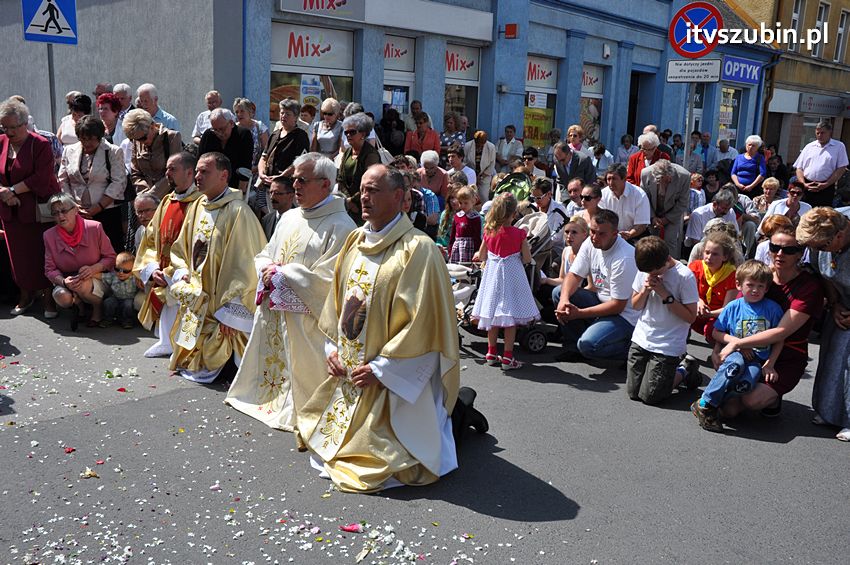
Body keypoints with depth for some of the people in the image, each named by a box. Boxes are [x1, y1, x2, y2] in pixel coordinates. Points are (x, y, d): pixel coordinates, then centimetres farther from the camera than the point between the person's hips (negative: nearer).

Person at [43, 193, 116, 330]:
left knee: (82, 285, -35)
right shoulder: (49, 235, -3)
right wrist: (63, 281, -23)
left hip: (96, 280, -1)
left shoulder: (94, 228, -9)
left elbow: (111, 257, -3)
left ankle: (98, 307, -3)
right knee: (62, 297, -32)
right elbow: (50, 270, -1)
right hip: (66, 282, 2)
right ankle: (78, 305, 5)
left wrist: (94, 268, -24)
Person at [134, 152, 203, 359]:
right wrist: (152, 268, -1)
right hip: (161, 282, 7)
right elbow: (149, 240, 17)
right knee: (167, 335, 8)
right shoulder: (166, 203, 14)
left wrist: (171, 275, -17)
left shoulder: (199, 203, -11)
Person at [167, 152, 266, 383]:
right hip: (194, 299, 7)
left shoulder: (238, 212, -18)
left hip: (219, 302, -7)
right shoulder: (197, 207, 6)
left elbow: (242, 266, -19)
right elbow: (180, 248, 19)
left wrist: (229, 311, -19)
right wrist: (181, 273, -1)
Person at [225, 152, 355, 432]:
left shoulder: (339, 227, -15)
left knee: (299, 365, 2)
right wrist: (268, 270, -7)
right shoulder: (290, 217, 11)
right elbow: (264, 255, 18)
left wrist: (281, 274, -15)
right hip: (272, 310, 8)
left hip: (305, 319, -8)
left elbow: (328, 278, -22)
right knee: (271, 361, 18)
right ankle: (268, 397, 37)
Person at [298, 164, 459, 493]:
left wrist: (381, 368, -19)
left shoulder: (417, 249, -18)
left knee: (378, 455, -4)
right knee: (326, 439, 18)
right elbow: (336, 300, 14)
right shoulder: (355, 241, 6)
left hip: (393, 380, -8)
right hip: (347, 369, 8)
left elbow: (422, 322, -21)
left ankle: (452, 416, 19)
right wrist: (333, 348, 3)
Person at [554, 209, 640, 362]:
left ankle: (631, 348, 0)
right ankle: (574, 347, 2)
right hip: (601, 300, 8)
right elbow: (574, 275, 0)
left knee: (588, 344, -27)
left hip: (625, 314, -8)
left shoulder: (624, 259, -27)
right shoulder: (590, 244, -4)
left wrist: (579, 313, -25)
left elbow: (618, 305, -24)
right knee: (558, 293, -5)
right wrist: (564, 300, -22)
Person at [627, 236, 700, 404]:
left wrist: (664, 294, -20)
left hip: (668, 346, -5)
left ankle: (685, 370, 19)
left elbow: (690, 317, -14)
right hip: (641, 340, 5)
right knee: (633, 393, 7)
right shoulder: (645, 270, 0)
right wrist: (645, 290, -13)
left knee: (649, 396, -4)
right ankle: (670, 367, 26)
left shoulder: (685, 276, -14)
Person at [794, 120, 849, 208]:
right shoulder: (809, 147, 13)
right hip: (807, 187, 3)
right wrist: (803, 184, -5)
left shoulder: (839, 146, 5)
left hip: (826, 188, -3)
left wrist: (826, 184, -11)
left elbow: (841, 169, -2)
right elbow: (799, 168, 11)